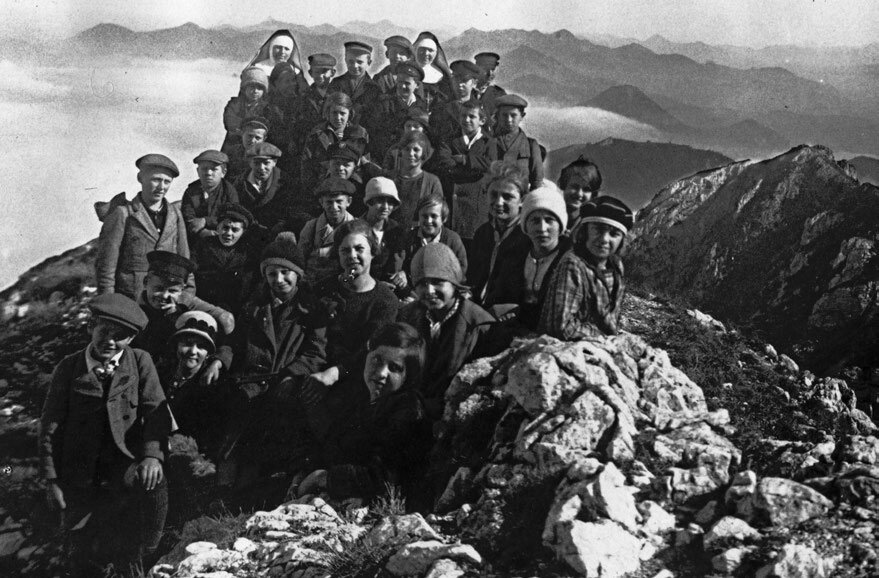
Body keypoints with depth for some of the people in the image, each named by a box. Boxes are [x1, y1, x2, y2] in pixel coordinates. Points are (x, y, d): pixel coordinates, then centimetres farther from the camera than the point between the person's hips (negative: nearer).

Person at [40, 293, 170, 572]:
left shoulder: (141, 362, 0)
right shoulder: (69, 368, 0)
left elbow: (156, 411, -9)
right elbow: (50, 424, 1)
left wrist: (153, 454, -26)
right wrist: (51, 479, -3)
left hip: (126, 463, 0)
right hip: (78, 472, 0)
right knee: (85, 550, 3)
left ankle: (143, 563, 0)